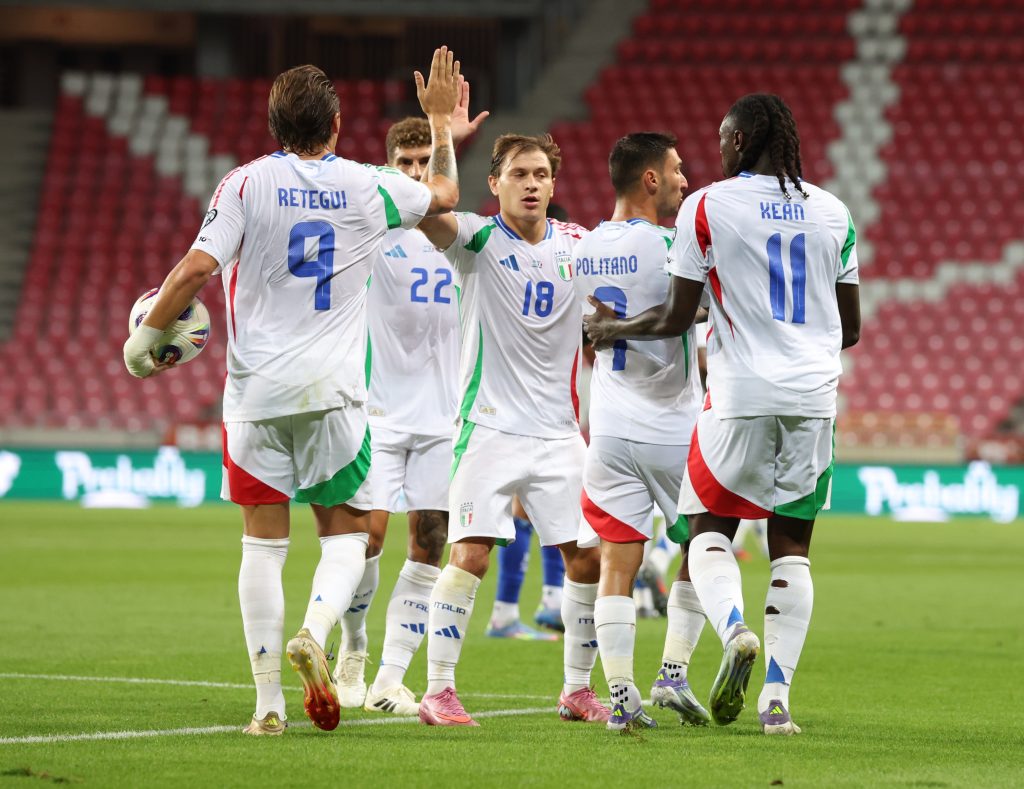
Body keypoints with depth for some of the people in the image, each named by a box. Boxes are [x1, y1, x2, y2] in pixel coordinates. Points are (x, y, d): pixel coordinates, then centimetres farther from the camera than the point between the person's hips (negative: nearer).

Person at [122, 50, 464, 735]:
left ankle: (268, 702, 3)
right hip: (334, 394, 0)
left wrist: (146, 338, 1)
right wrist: (442, 122, 38)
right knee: (346, 533, 12)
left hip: (256, 392, 0)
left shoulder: (246, 184, -3)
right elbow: (445, 195, 24)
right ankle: (314, 634, -17)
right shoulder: (368, 187, 4)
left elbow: (197, 268, -12)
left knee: (264, 543, 6)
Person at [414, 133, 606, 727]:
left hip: (559, 428, 4)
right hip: (490, 427, -4)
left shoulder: (579, 245, 8)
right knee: (469, 555, -12)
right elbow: (428, 211, -26)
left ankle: (578, 690, 16)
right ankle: (439, 690, -5)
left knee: (588, 559, 2)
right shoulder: (478, 239, -4)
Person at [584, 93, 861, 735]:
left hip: (741, 396, -3)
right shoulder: (832, 212, 8)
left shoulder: (708, 207, -3)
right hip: (813, 395, 3)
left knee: (711, 531, 11)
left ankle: (734, 629, -18)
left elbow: (677, 318, -1)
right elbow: (851, 327, 13)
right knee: (792, 548, 9)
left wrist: (613, 328, 18)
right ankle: (778, 695, 1)